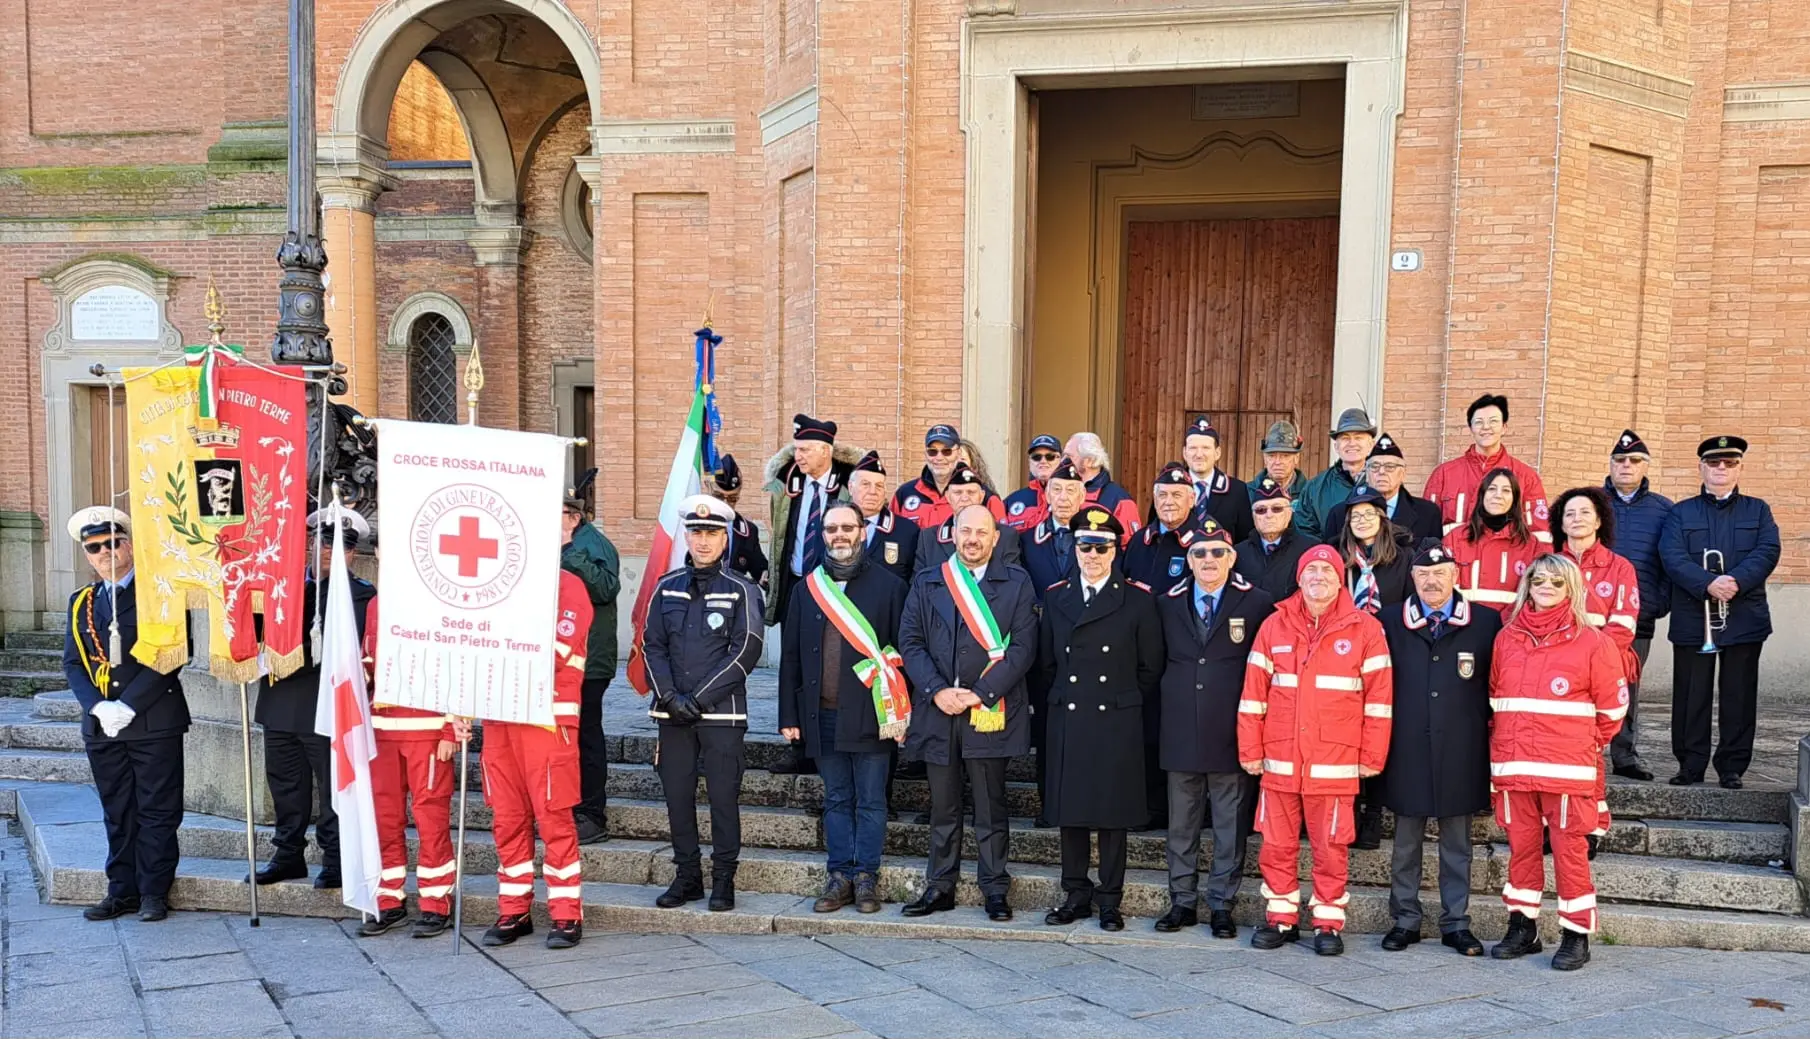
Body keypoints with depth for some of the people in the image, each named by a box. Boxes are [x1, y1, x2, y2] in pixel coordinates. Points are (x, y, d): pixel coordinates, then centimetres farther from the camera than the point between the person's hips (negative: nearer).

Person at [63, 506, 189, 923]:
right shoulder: (81, 602, 13)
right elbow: (73, 663, 8)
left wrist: (128, 705, -16)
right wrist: (97, 706, -9)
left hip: (154, 723, -5)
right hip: (101, 725, 5)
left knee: (157, 810, 2)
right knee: (117, 812, 12)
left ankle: (154, 892, 10)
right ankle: (122, 890, 20)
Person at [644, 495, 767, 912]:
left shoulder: (740, 590, -1)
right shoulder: (667, 587, 10)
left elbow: (746, 650, -8)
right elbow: (653, 644, 6)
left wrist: (700, 698, -12)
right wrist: (670, 696, -8)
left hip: (722, 712, -3)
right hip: (673, 714, 3)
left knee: (723, 796, 0)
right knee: (677, 795, 7)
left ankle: (723, 879, 11)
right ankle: (687, 875, 19)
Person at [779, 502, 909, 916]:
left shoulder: (888, 586, 0)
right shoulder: (808, 588, 10)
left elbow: (903, 652, -2)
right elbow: (791, 655, 10)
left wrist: (902, 713, -7)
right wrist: (789, 716, 5)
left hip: (870, 715, -3)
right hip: (823, 715, 3)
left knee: (870, 801, 4)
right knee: (836, 800, 11)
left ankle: (866, 877, 13)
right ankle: (840, 876, 18)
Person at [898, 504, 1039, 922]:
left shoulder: (1016, 583, 4)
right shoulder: (926, 583, 10)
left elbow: (1023, 648, -3)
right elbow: (910, 642, 4)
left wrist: (979, 694, -11)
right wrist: (937, 691, -10)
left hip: (990, 712, -2)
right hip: (937, 711, 2)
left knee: (991, 807, 4)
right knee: (943, 807, 10)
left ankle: (995, 889, 13)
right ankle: (940, 887, 19)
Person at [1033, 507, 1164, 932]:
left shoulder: (1138, 600, 0)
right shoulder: (1056, 598, 10)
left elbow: (1151, 668, 3)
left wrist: (1129, 706, 3)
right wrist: (1056, 704, 9)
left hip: (1117, 723, -3)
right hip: (1066, 722, 3)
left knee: (1113, 813, 3)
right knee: (1069, 810, 7)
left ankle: (1110, 900, 13)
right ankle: (1076, 894, 18)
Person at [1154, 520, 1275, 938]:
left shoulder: (1257, 603, -1)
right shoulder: (1167, 604, 8)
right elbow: (1158, 666, 11)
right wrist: (1166, 715, 4)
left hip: (1232, 733, -2)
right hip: (1181, 731, 3)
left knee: (1231, 825, 5)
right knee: (1181, 824, 10)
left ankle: (1221, 905, 16)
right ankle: (1182, 901, 21)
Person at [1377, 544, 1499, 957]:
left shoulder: (1486, 622, 2)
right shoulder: (1391, 622, 4)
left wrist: (1488, 737, 1)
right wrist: (1381, 740, 0)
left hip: (1460, 753, 0)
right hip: (1407, 751, 1)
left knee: (1457, 845, 9)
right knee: (1405, 843, 9)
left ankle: (1456, 923, 19)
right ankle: (1405, 920, 19)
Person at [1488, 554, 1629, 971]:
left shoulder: (1590, 641, -2)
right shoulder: (1507, 637, 10)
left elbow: (1613, 705, 4)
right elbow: (1494, 697, 18)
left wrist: (1587, 746, 7)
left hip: (1567, 769, -4)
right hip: (1513, 767, 4)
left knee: (1569, 848, -1)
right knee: (1521, 845, 10)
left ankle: (1577, 935, 9)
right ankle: (1522, 927, 21)